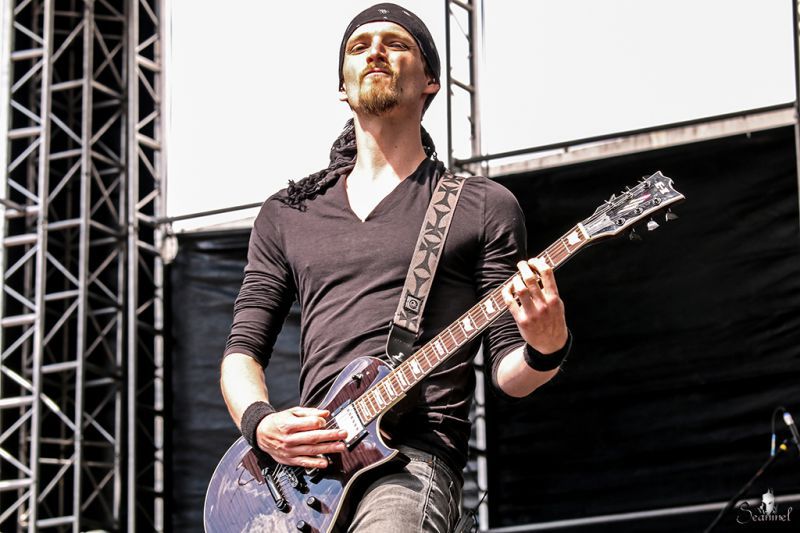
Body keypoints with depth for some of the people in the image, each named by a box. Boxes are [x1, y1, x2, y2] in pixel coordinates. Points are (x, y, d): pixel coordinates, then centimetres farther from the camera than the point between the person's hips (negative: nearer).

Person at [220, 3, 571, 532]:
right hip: (303, 464, 3)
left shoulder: (482, 206, 9)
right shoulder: (287, 214, 19)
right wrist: (260, 422, -4)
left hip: (412, 462, -3)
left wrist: (545, 349, -17)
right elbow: (243, 349, 17)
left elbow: (508, 373, 6)